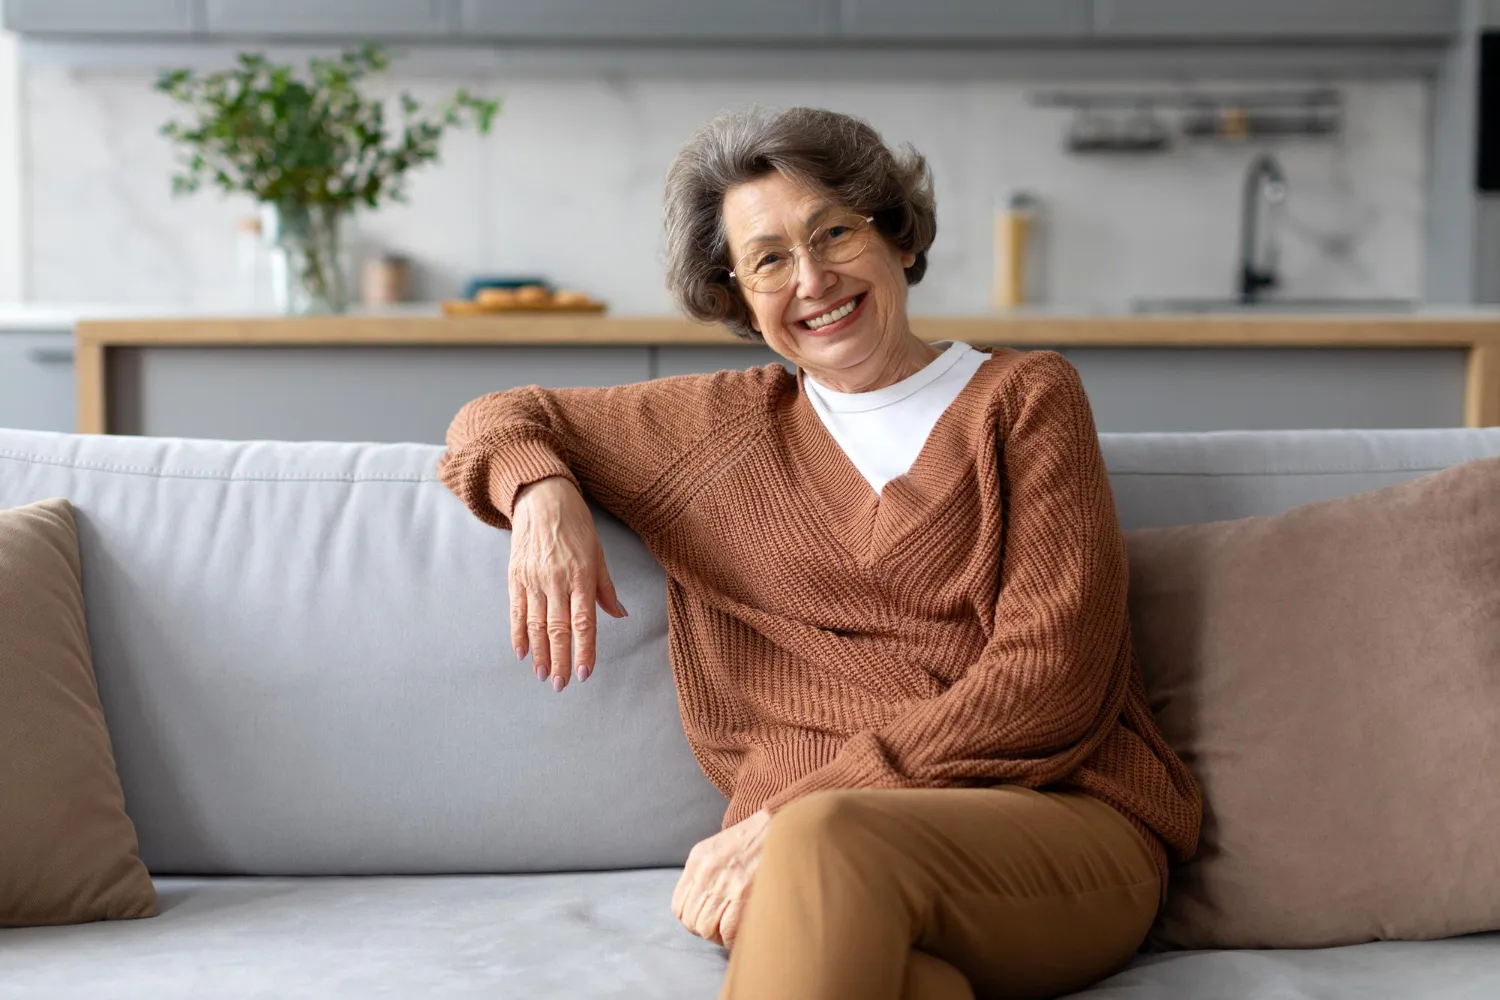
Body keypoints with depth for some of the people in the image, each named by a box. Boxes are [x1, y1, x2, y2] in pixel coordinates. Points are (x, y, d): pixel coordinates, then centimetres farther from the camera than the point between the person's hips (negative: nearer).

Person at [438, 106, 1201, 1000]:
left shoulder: (1024, 395, 9)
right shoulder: (725, 424, 20)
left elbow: (1046, 678, -3)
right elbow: (498, 420, 31)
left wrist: (794, 812, -12)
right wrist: (542, 493, 5)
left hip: (1061, 822, -1)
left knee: (827, 841, -36)